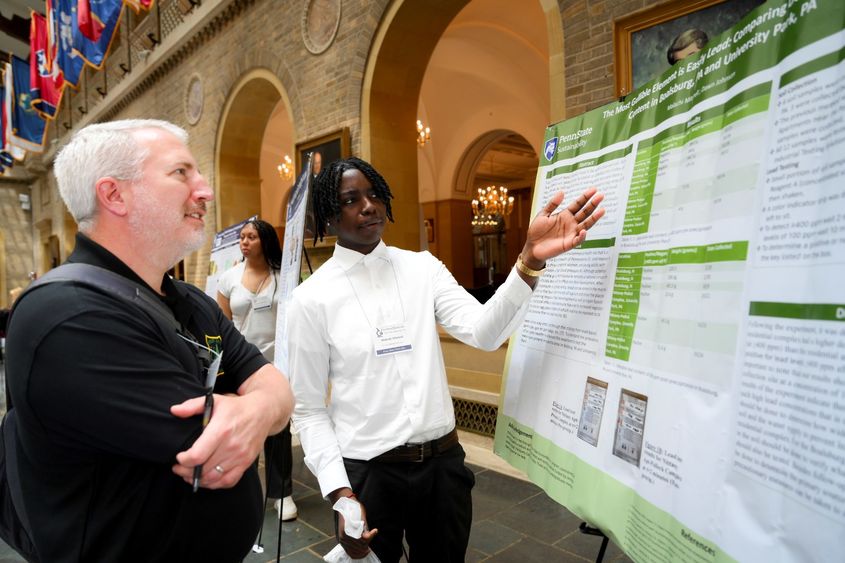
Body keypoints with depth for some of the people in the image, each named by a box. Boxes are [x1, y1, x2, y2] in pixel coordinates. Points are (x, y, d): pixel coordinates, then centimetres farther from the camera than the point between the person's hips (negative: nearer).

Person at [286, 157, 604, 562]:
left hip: (443, 460, 3)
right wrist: (338, 490, -14)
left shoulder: (423, 267, 0)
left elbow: (483, 333, -14)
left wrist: (531, 260, -28)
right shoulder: (311, 298, -7)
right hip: (367, 470, -2)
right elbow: (309, 408, -4)